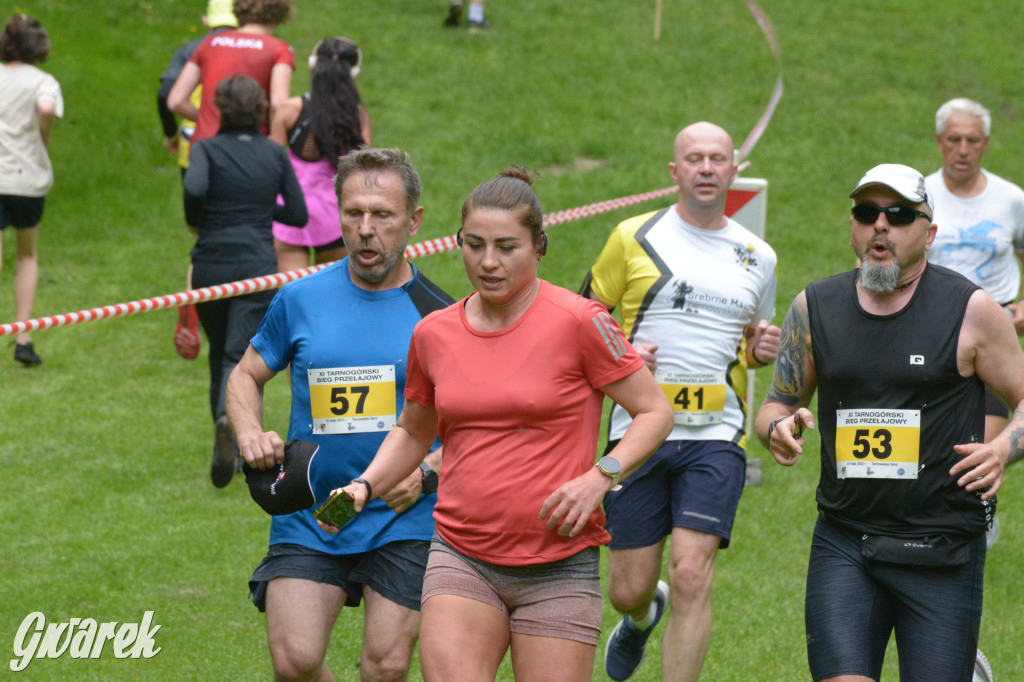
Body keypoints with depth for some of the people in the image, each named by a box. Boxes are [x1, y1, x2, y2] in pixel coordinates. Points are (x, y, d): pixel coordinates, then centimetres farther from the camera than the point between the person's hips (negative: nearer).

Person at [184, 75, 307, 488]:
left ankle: (226, 440, 26)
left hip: (211, 264, 0)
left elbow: (195, 188, -24)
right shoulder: (275, 155, 5)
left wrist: (195, 221, -4)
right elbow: (298, 215, 7)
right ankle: (230, 419, -37)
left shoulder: (206, 150, -2)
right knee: (240, 356, -6)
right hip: (258, 265, 0)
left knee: (220, 353, 19)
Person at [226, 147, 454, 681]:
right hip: (306, 522, 1)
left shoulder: (439, 315, -1)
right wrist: (250, 436, -3)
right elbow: (245, 376, 17)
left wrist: (427, 473, -11)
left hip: (404, 523, -1)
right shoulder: (300, 300, 3)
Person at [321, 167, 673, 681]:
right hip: (461, 558, 3)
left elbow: (654, 411, -1)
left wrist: (600, 477, -16)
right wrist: (365, 487, 6)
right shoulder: (434, 334, 7)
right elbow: (413, 432, 24)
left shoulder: (578, 321, -7)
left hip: (558, 567, -3)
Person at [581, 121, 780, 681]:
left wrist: (762, 349, 2)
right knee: (628, 589, 4)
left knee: (691, 576, -16)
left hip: (716, 435, 1)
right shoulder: (635, 237, 3)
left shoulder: (758, 257, 11)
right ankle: (641, 618, 43)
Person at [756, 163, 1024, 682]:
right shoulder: (815, 307, 7)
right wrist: (779, 427, -6)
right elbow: (777, 403, 17)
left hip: (942, 555, -2)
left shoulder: (970, 310, -2)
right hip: (843, 544, 2)